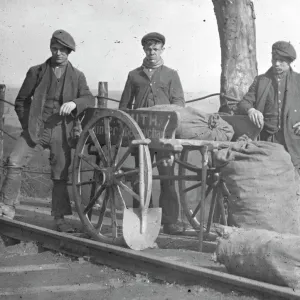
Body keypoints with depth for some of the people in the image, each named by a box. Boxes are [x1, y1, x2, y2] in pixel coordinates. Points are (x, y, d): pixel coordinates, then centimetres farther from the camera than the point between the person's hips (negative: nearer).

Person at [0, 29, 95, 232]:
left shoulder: (77, 76, 11)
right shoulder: (36, 72, 9)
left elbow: (89, 99, 1)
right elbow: (21, 100, 12)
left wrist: (74, 103, -19)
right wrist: (28, 124, 2)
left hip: (62, 132, 0)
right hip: (36, 129, 0)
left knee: (61, 175, 2)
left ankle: (60, 218, 11)